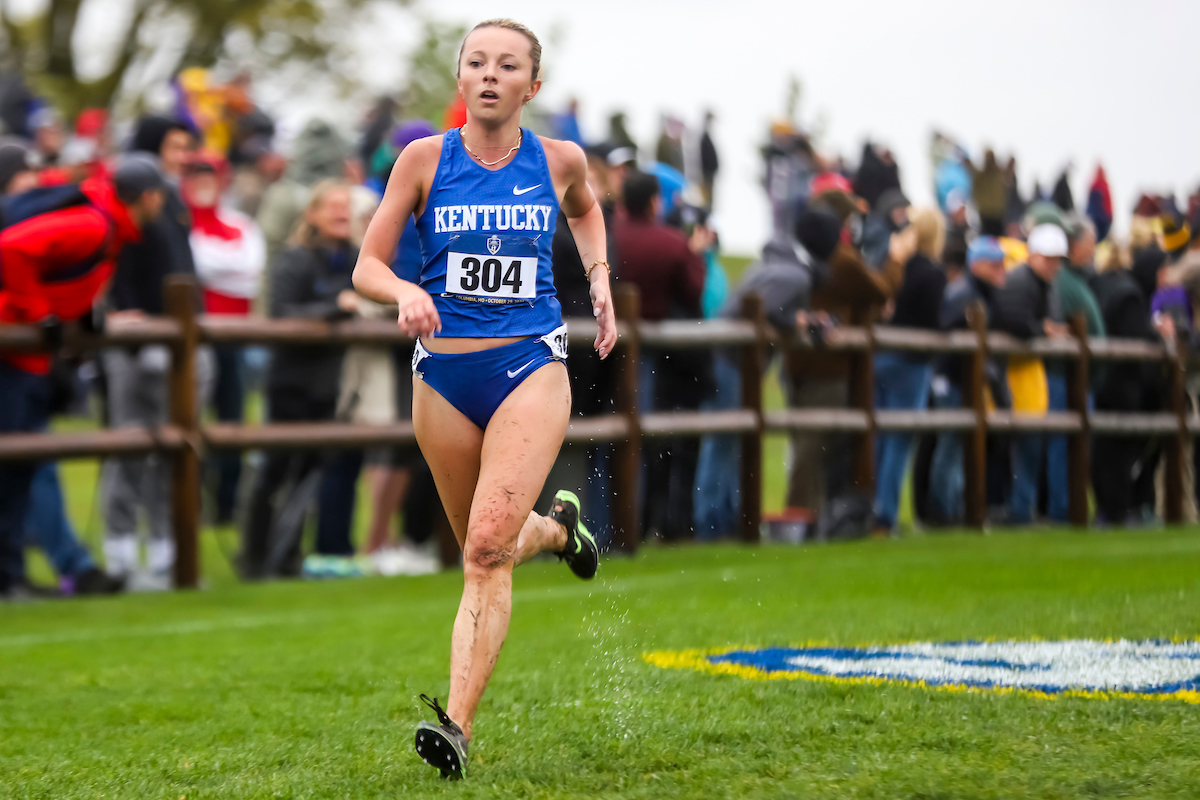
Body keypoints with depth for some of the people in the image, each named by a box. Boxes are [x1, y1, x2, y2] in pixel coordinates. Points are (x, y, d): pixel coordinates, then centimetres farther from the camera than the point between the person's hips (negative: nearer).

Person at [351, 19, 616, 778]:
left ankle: (458, 723, -22)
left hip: (531, 370, -2)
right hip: (444, 375, 2)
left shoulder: (560, 160, 2)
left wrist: (600, 276, 12)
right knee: (482, 551, 15)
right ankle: (557, 526, 50)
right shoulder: (425, 158, -2)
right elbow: (367, 268, -1)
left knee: (487, 549, -19)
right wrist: (406, 292, -22)